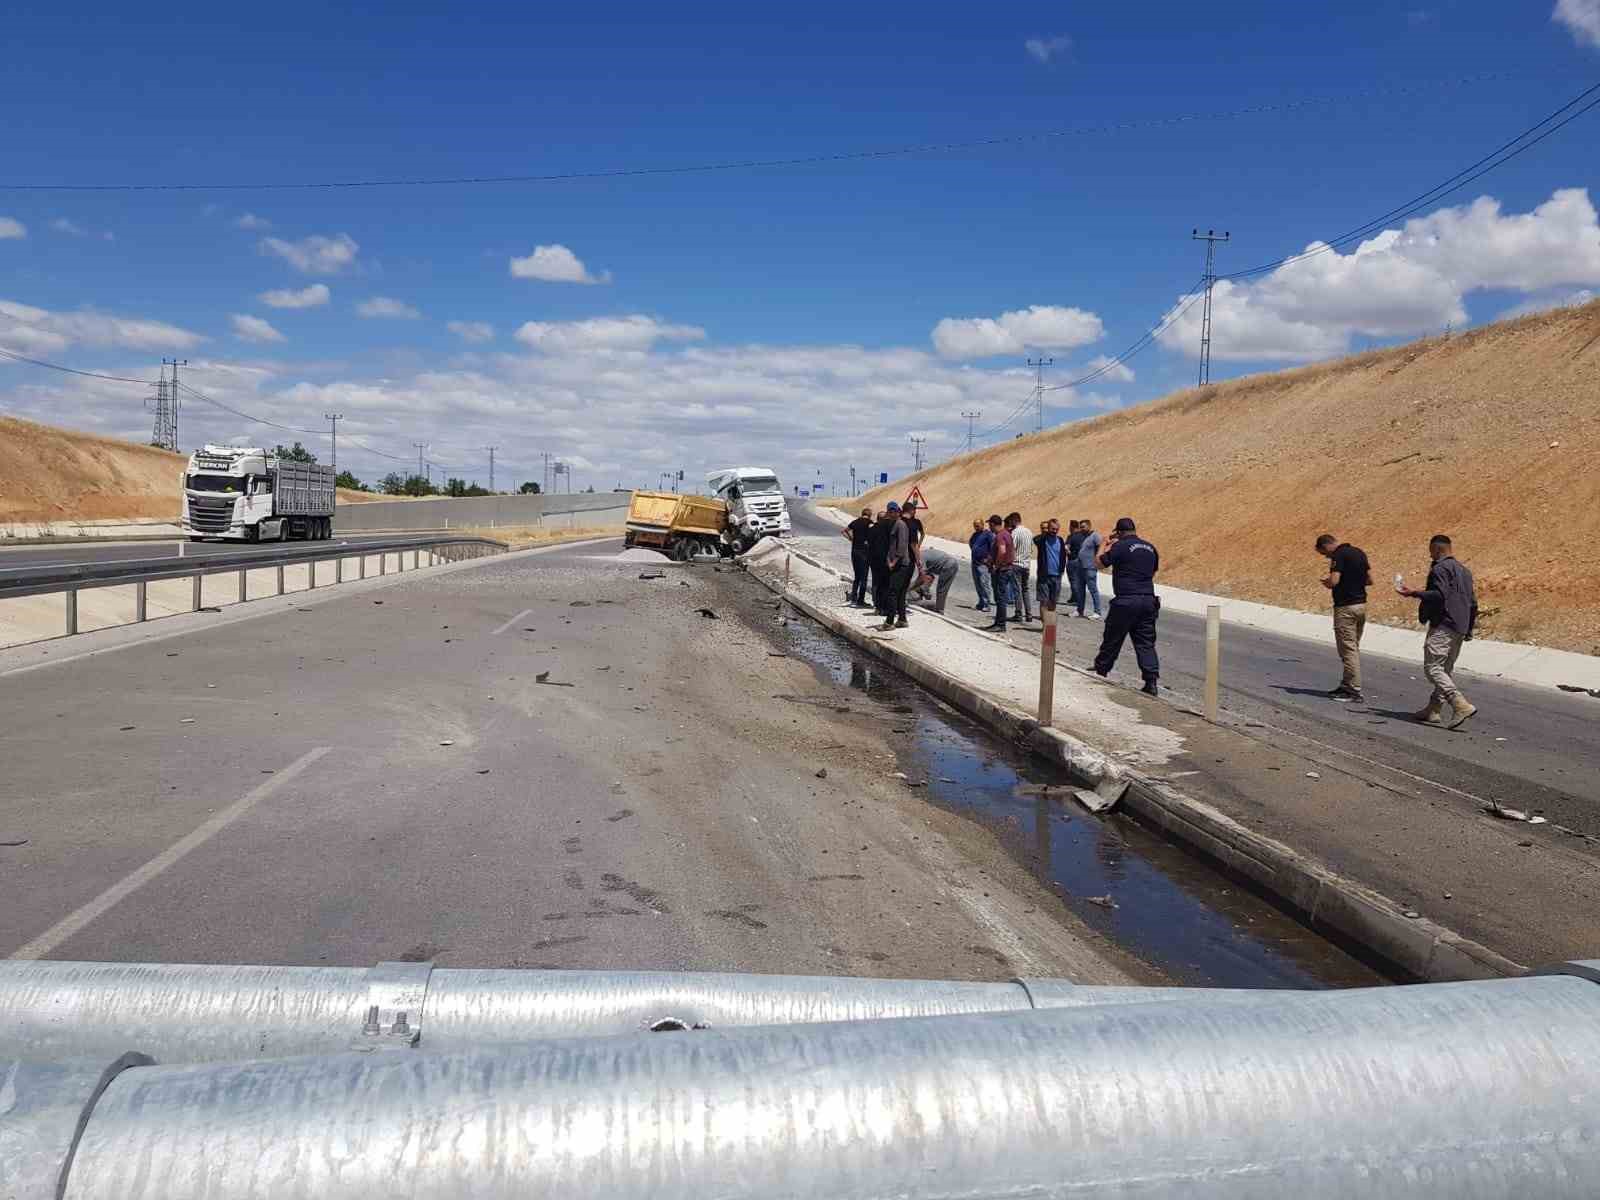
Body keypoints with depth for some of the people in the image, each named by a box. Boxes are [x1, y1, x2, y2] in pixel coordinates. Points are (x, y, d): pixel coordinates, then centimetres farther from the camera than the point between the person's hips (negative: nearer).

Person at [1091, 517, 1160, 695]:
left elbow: (1099, 564, -3)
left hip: (1126, 601, -5)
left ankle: (1100, 672, 23)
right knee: (1146, 642, 4)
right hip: (1148, 600, 5)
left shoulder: (1121, 546, -8)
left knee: (1112, 639, 9)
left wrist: (1108, 548, 14)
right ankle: (1151, 681, -5)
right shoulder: (1150, 548, 12)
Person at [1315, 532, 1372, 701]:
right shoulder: (1359, 552, 11)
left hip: (1345, 607, -9)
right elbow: (1369, 580, 14)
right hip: (1361, 604, 9)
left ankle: (1354, 689, -2)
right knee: (1354, 647, 15)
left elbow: (1333, 582, -23)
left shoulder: (1339, 555, -14)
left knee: (1348, 648, -3)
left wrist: (1326, 581, -2)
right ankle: (1347, 685, 23)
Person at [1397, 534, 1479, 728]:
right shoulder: (1464, 571, 20)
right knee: (1445, 670, 13)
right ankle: (1434, 711, 17)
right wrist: (1469, 629, 25)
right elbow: (1473, 602, 21)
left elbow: (1439, 594, -22)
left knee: (1433, 668, -12)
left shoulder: (1440, 568, -8)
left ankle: (1462, 705, -23)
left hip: (1443, 626, -10)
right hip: (1459, 629, 10)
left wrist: (1414, 593, -14)